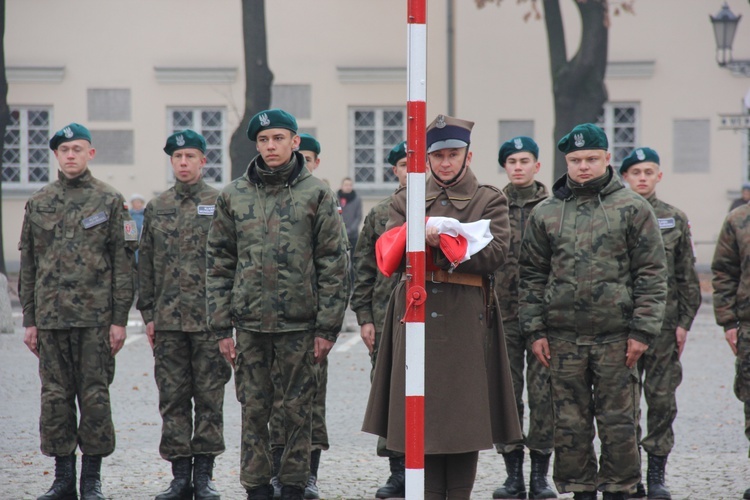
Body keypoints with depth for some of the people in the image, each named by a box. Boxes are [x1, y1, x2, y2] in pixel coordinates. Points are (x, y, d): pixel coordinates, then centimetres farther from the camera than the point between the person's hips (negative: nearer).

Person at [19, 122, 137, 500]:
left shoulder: (110, 201, 2)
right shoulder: (38, 204, 11)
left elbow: (123, 263, 0)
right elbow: (27, 265, 13)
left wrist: (120, 319, -6)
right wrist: (29, 320, 7)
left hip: (96, 318, -3)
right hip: (51, 318, 3)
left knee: (95, 398, -1)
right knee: (55, 398, 3)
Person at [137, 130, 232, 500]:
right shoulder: (156, 209, 11)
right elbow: (146, 265, 12)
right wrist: (148, 314, 6)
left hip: (209, 318, -3)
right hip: (168, 319, 3)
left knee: (209, 398, 1)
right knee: (173, 400, 4)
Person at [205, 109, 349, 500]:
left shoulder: (317, 195, 1)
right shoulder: (233, 196, 7)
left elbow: (334, 264, -1)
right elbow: (218, 264, 8)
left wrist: (327, 327, -6)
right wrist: (221, 326, 2)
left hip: (299, 322, -2)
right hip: (250, 323, 2)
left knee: (298, 409, 3)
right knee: (253, 410, 4)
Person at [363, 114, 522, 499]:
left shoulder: (489, 200, 7)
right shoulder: (407, 200, 15)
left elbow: (495, 254, -7)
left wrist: (444, 242, -16)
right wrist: (422, 238, -15)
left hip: (466, 319, -2)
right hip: (418, 315, 2)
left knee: (464, 411, -2)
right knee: (421, 414, 1)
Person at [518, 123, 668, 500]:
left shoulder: (633, 208, 2)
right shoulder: (545, 214, 9)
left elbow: (652, 273, 0)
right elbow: (531, 275, 11)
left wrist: (642, 330, -7)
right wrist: (535, 329, 2)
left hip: (616, 336, -2)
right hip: (563, 337, 2)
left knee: (619, 423, 1)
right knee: (570, 425, 5)